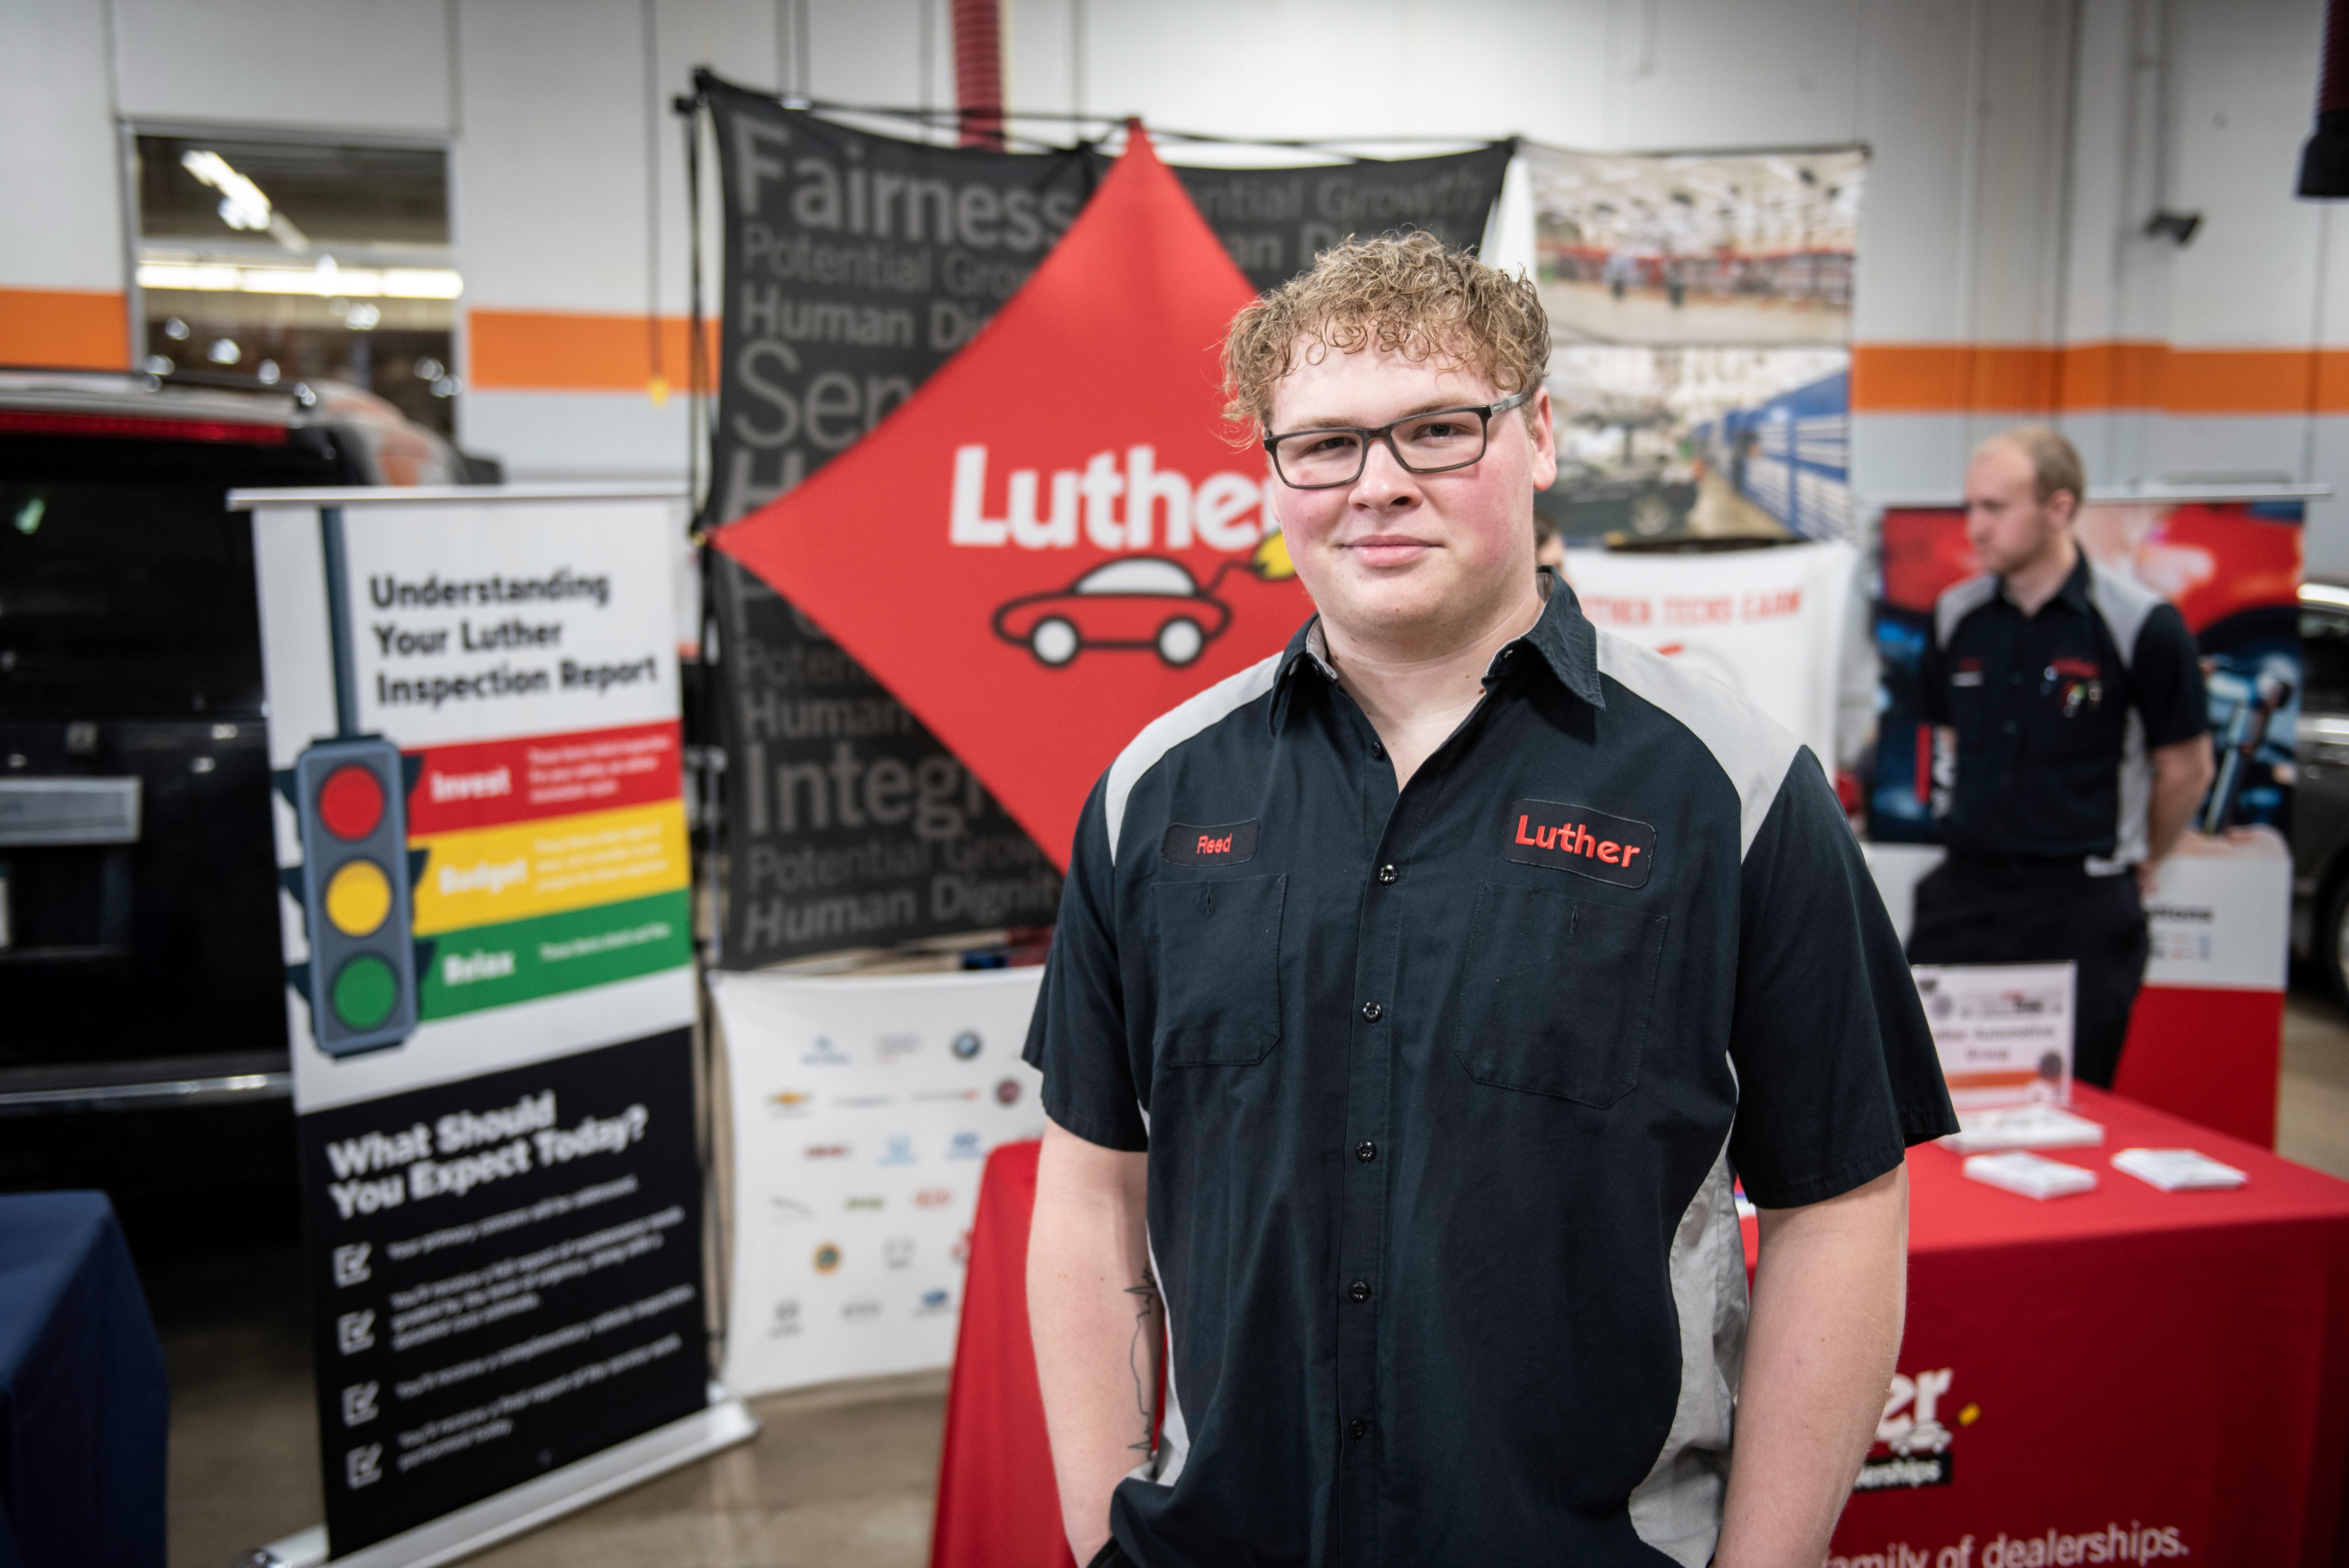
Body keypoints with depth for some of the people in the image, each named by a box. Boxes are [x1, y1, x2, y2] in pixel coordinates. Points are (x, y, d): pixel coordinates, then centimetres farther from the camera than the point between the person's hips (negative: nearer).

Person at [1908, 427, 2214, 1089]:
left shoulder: (2143, 625, -10)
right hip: (1964, 892, 4)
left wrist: (2137, 863, 11)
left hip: (2081, 908, -4)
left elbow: (2187, 770, 0)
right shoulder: (1957, 615, 4)